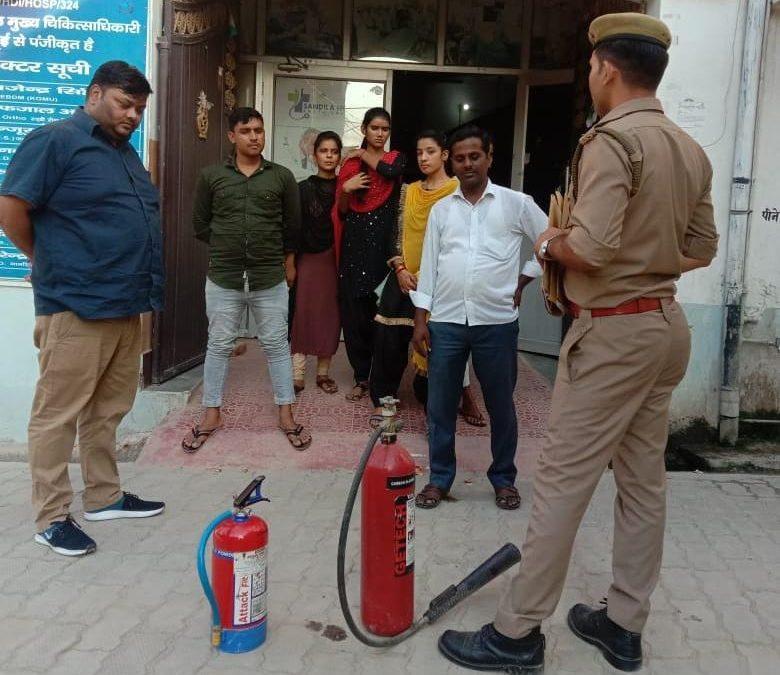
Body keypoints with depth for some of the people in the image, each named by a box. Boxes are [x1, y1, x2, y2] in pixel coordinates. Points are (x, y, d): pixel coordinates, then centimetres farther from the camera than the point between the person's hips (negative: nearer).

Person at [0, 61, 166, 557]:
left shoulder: (125, 151, 18)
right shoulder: (55, 140, -7)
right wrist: (50, 264, 0)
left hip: (127, 305, 8)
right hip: (76, 307, -8)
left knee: (109, 410, 16)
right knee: (59, 414, 1)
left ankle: (104, 497, 28)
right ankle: (52, 517, 11)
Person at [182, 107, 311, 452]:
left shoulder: (282, 177, 2)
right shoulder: (211, 176, 2)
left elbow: (292, 226, 11)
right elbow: (200, 224, 10)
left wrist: (287, 260, 16)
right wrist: (226, 249, 12)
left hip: (270, 280, 0)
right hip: (223, 279, 0)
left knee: (277, 345, 7)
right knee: (218, 346, 9)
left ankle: (286, 415, 18)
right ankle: (211, 415, 22)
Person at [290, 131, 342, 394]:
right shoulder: (303, 189, 4)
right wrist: (290, 262, -4)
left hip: (335, 259, 1)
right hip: (308, 258, -1)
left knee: (329, 313, 4)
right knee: (303, 312, -3)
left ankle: (323, 372, 14)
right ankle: (297, 373, -1)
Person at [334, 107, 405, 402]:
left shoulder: (396, 158, 9)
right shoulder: (350, 163, 12)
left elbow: (390, 172, -16)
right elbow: (341, 211, 10)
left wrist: (365, 154, 0)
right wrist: (345, 189, -10)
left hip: (382, 240, -2)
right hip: (355, 240, 2)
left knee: (381, 309, -6)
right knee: (353, 310, -1)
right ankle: (362, 375, 10)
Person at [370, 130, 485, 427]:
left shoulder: (459, 190, -2)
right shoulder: (408, 190, 12)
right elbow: (398, 233, 12)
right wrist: (400, 269, -4)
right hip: (405, 278, 4)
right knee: (389, 338, 2)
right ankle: (383, 399, 16)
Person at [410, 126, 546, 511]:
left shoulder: (516, 203, 2)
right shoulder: (441, 209, 9)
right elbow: (429, 266, 8)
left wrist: (523, 280, 2)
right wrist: (420, 319, 3)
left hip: (497, 322, -2)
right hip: (446, 321, 2)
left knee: (501, 405, 9)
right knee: (440, 406, 7)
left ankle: (504, 478, 26)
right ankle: (440, 478, 22)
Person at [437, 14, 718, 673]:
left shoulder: (611, 140, -16)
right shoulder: (691, 150, 10)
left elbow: (592, 247, -27)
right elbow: (702, 248, 15)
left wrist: (550, 243, -7)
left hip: (614, 331, -9)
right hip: (667, 322, 9)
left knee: (562, 480, -2)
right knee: (644, 479, 13)